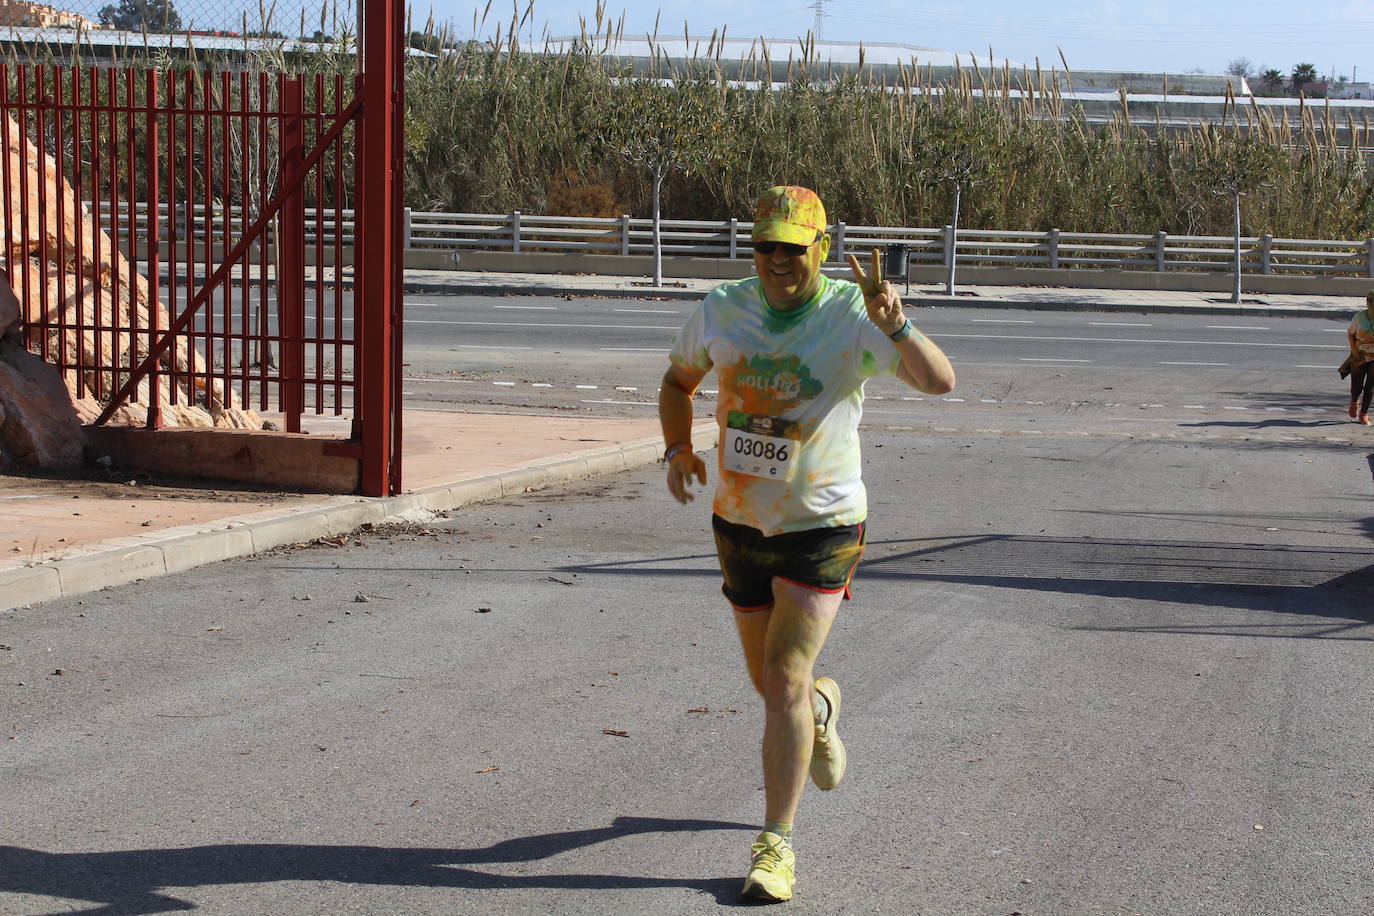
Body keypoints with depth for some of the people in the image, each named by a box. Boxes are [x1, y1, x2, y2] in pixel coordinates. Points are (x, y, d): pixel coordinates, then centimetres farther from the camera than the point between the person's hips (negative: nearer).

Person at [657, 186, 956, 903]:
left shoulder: (853, 314, -13)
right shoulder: (722, 309, -2)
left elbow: (939, 381, -25)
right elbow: (678, 379, 16)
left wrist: (894, 325, -43)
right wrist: (677, 450, -2)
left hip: (822, 525, -4)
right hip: (738, 521, 5)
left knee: (785, 681, -14)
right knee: (769, 681, 18)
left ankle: (776, 846, -5)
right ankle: (822, 709, 55)